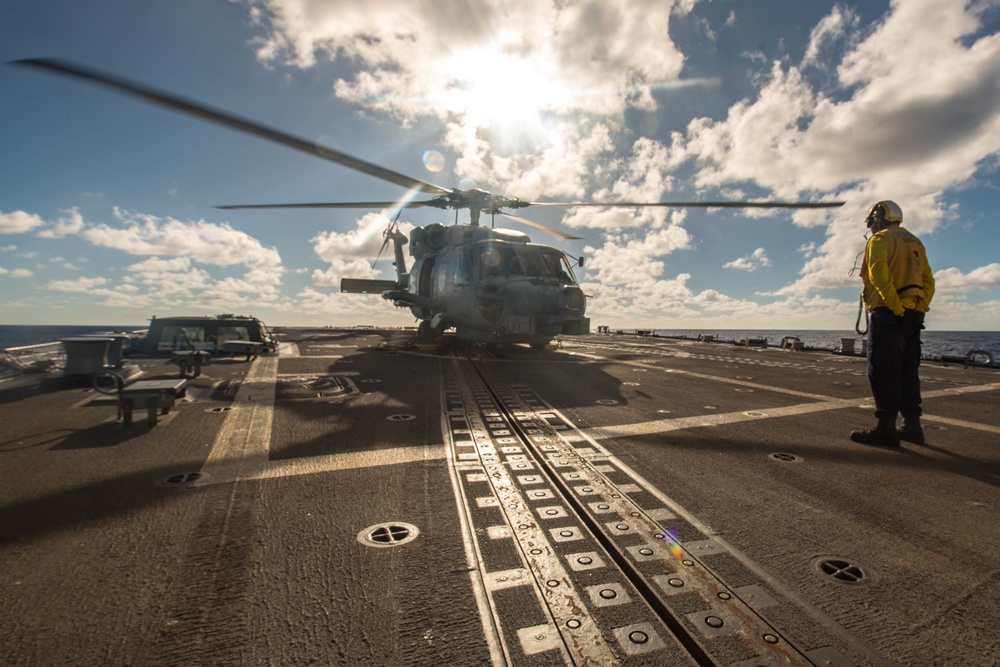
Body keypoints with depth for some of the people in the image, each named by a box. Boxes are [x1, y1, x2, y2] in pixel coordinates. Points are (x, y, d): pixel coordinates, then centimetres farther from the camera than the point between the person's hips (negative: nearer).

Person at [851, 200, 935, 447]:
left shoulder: (880, 240, -1)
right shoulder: (915, 242, 22)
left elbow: (878, 273, -19)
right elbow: (928, 280, 15)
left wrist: (895, 306, -19)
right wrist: (920, 306, 7)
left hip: (889, 315, -8)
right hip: (914, 315, 8)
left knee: (883, 371, -9)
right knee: (907, 370, 12)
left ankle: (886, 427, -11)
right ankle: (912, 426, 15)